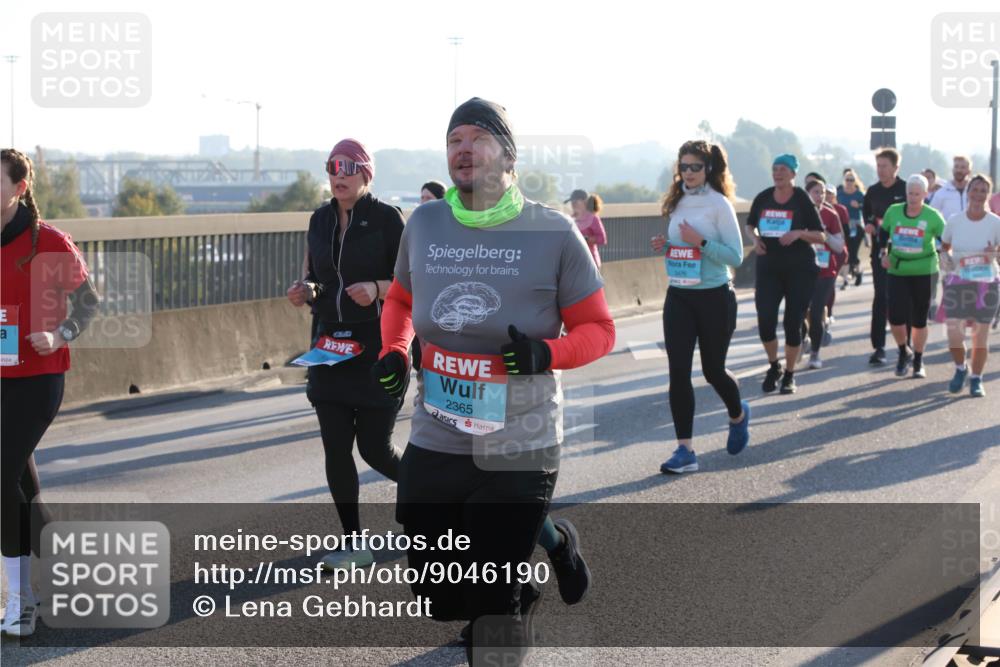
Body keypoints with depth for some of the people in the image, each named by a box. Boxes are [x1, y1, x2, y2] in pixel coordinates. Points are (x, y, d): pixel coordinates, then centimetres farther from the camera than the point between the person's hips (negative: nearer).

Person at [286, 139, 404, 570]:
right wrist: (306, 291, -2)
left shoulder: (387, 218, -8)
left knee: (375, 448, -2)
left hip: (377, 347, -5)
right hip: (330, 345, 5)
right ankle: (354, 546, 13)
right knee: (335, 449, 3)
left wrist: (378, 288, -24)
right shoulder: (321, 219, 9)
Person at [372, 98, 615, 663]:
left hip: (518, 452, -4)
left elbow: (599, 330, -3)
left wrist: (547, 353, -22)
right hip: (434, 446, 4)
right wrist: (394, 352, 2)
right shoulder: (424, 223, 3)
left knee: (493, 609, -4)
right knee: (440, 600, 13)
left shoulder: (553, 233, -8)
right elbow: (400, 299, 21)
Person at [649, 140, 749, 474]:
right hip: (678, 297, 5)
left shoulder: (719, 204, -10)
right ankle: (685, 450, -2)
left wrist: (700, 242, -23)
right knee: (678, 371, -5)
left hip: (714, 298, -5)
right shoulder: (677, 203, 8)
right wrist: (665, 246, -2)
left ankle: (738, 415, 41)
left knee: (713, 369, 9)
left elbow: (735, 256, -12)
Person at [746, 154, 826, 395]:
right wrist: (755, 238, -3)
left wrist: (799, 233, -22)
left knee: (793, 324, 1)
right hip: (768, 268, 2)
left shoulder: (802, 200, -6)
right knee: (765, 321, -10)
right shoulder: (762, 198, 2)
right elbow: (750, 225, 18)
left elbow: (821, 236, -4)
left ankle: (789, 375, 18)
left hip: (800, 269, -2)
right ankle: (774, 366, 16)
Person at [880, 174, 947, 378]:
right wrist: (884, 253, 4)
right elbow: (884, 233, 15)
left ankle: (918, 361, 24)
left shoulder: (933, 216, -8)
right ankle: (904, 352, 19)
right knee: (895, 317, -9)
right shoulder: (893, 211, -2)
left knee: (919, 320, 6)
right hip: (897, 271, 1)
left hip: (924, 272, -1)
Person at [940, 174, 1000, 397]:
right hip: (957, 284, 1)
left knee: (981, 336, 5)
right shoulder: (954, 220, -1)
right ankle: (960, 368, 26)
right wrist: (945, 257, -9)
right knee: (954, 334, -4)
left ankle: (976, 379, 22)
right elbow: (945, 246, 12)